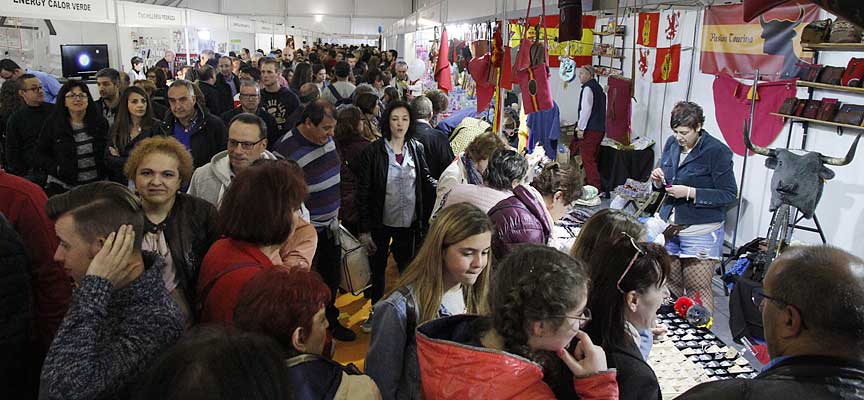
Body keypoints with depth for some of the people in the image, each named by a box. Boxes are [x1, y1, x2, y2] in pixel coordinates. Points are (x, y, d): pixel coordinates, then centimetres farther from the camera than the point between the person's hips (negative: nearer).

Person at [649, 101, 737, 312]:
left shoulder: (717, 151, -12)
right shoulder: (672, 144, 6)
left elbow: (729, 195, -13)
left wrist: (690, 192, -21)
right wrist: (658, 181, -6)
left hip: (700, 230, -6)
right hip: (669, 224, 6)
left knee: (698, 290, -1)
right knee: (669, 284, 11)